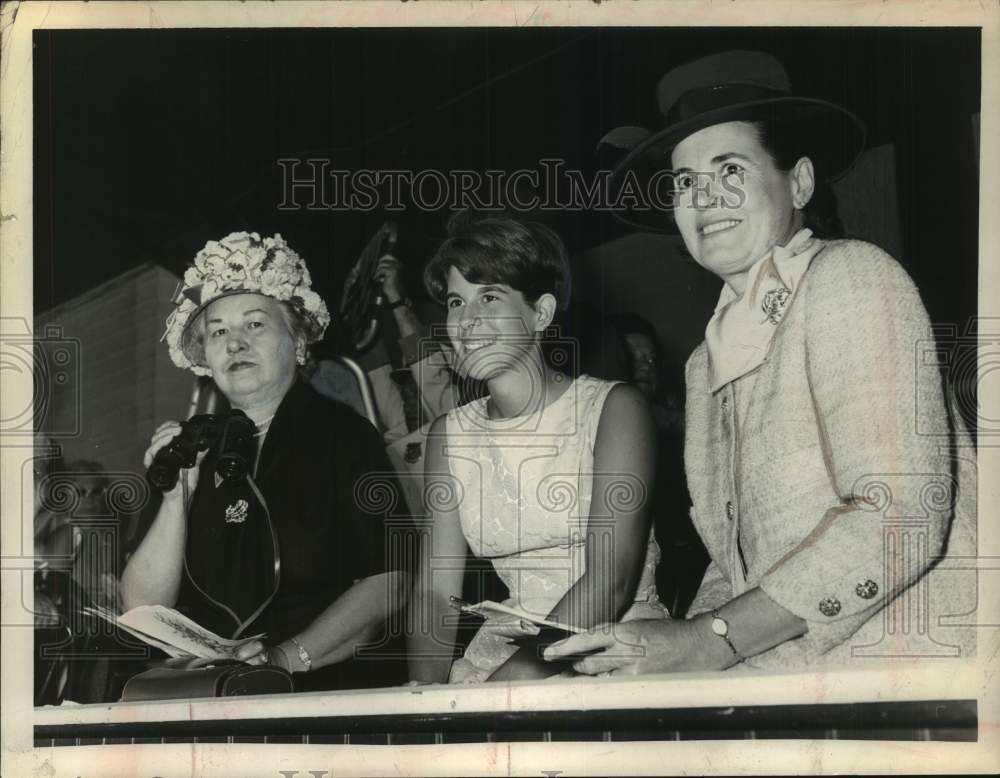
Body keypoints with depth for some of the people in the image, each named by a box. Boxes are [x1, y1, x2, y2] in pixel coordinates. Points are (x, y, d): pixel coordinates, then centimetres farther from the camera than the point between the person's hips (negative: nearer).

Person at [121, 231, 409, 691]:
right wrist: (177, 497, -4)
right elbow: (142, 609, 9)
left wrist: (289, 657, -15)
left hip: (328, 684, -3)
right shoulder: (192, 450, 13)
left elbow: (387, 583, -5)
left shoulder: (344, 437, 3)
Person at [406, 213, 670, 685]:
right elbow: (434, 590, 4)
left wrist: (521, 667, -23)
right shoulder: (449, 434, 9)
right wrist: (425, 692, -13)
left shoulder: (613, 408, -4)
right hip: (510, 645, 3)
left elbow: (611, 578, -13)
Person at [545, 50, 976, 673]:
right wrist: (673, 648, -3)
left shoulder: (848, 277, -8)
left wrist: (707, 642, -19)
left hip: (898, 658, -6)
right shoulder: (708, 362, 14)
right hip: (777, 667, 6)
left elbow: (899, 516, -18)